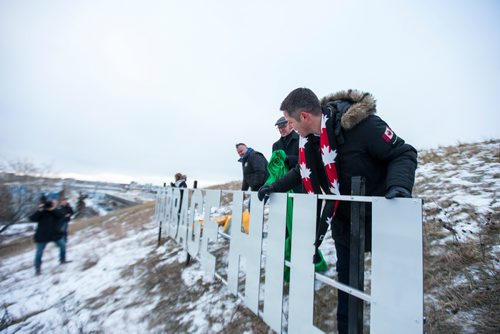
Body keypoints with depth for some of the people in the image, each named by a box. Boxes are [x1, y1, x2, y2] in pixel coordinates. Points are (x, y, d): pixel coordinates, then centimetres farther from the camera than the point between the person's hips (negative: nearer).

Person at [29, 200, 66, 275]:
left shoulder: (56, 212, 5)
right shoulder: (42, 213, -2)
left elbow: (61, 216, -17)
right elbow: (32, 219, -15)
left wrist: (53, 210, -27)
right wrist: (39, 211, -26)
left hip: (56, 234, 3)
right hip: (42, 236, -3)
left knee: (63, 246, 12)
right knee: (39, 252, 5)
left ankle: (62, 260, 31)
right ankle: (37, 268, 19)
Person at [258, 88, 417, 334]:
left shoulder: (362, 125, -27)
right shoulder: (309, 138, -6)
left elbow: (403, 153, -18)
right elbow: (304, 171, 9)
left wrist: (399, 184, -37)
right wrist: (276, 186, 1)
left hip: (380, 214, -6)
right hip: (343, 218, 6)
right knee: (345, 275, 18)